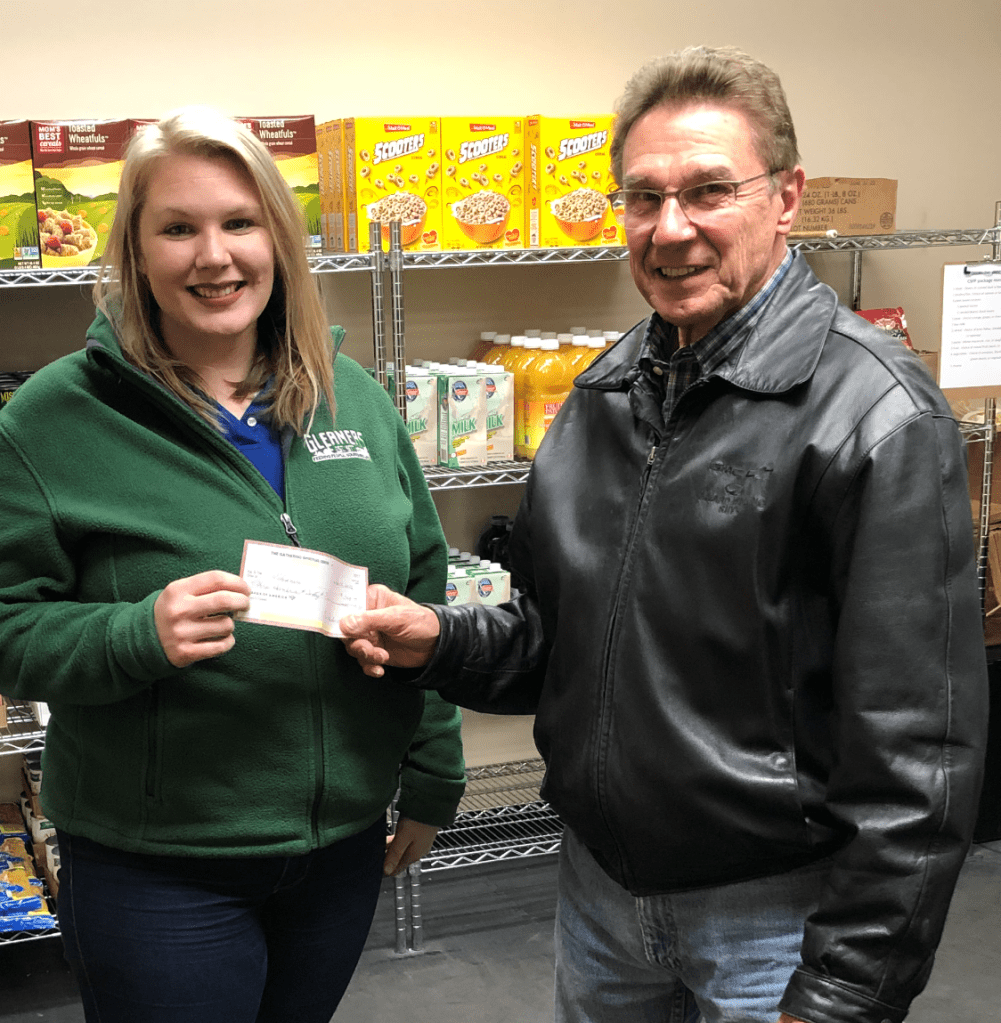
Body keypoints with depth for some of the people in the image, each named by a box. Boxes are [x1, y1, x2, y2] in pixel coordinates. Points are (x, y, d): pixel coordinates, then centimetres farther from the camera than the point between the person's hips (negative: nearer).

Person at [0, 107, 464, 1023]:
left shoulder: (353, 397, 3)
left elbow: (421, 595, 10)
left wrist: (433, 777, 11)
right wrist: (138, 634, -28)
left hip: (344, 844, 5)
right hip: (155, 870, -4)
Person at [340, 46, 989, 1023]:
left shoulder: (875, 416, -18)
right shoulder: (605, 392, 5)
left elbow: (915, 751, -19)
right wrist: (440, 642, -5)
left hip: (774, 908, -6)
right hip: (599, 885, 7)